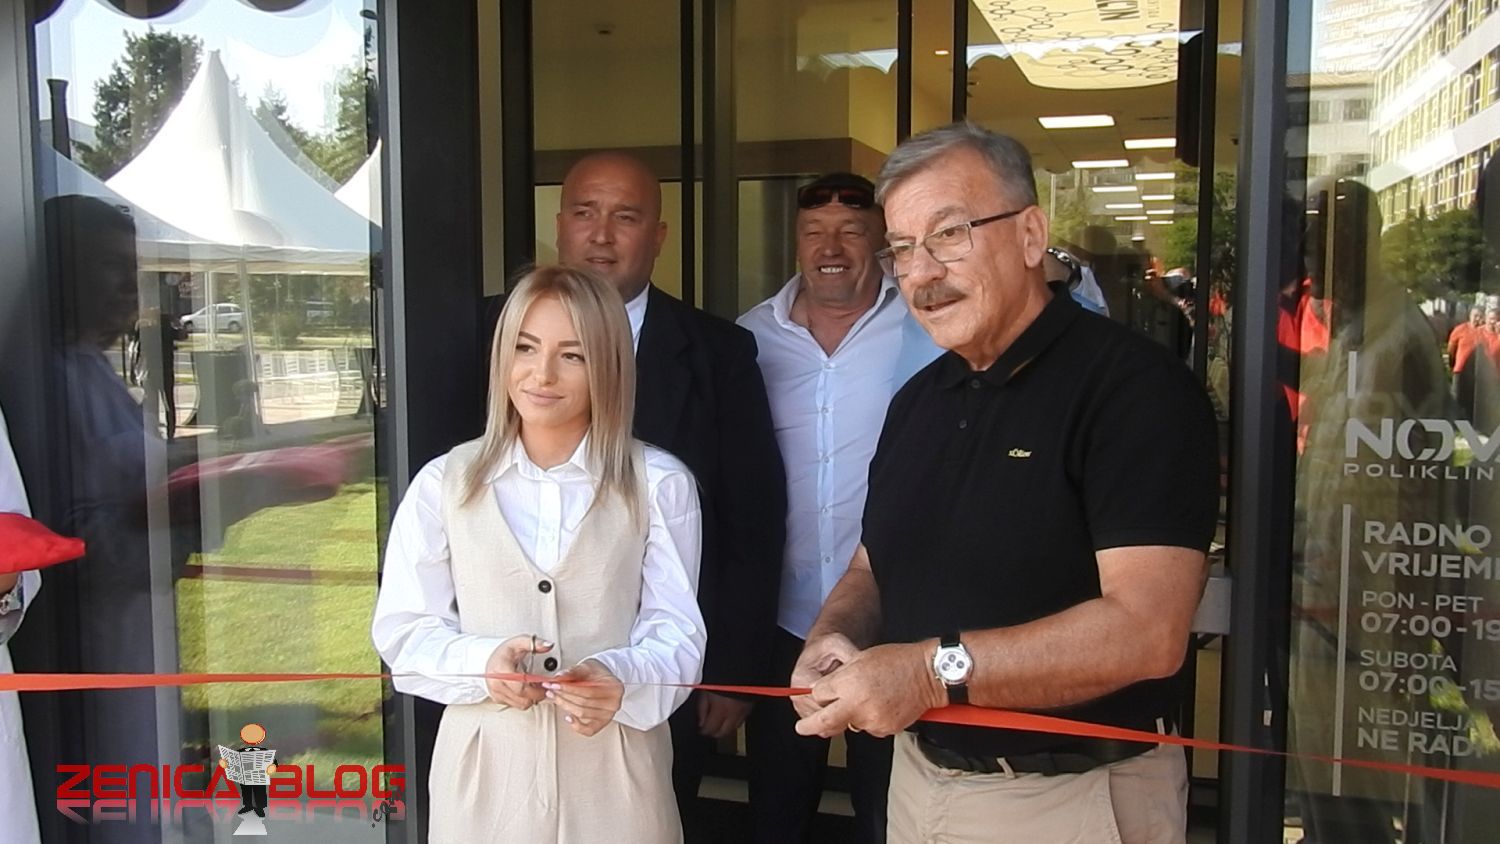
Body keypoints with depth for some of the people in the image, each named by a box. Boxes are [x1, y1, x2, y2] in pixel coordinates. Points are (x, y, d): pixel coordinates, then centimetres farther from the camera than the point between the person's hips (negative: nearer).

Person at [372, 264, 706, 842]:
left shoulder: (660, 484, -2)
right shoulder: (444, 483, 1)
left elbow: (676, 631, -4)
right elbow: (402, 628, 1)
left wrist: (621, 680, -24)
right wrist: (482, 664, -18)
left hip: (614, 768, -1)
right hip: (486, 764, 1)